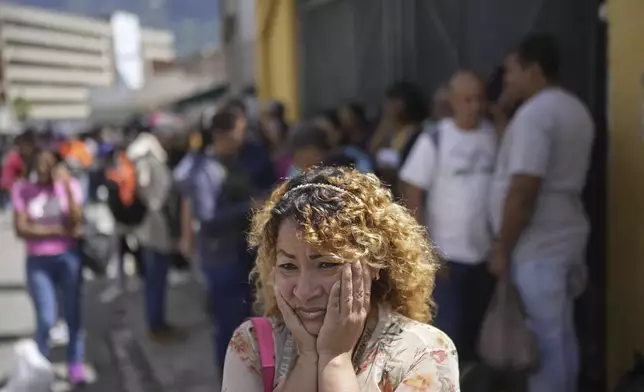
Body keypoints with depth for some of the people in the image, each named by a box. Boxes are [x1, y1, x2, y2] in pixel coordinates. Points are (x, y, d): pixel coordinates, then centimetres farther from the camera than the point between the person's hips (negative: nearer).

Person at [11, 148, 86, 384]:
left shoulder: (70, 185, 1)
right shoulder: (22, 190, 1)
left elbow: (76, 223, -12)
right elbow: (21, 229, -6)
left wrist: (67, 188, -17)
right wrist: (57, 230, -10)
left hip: (68, 257, 1)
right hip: (38, 261, -1)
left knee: (73, 314, 3)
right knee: (46, 319, -6)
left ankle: (75, 364, 17)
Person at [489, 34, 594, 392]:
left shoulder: (534, 114, -18)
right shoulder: (576, 109, 13)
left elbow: (523, 191, -23)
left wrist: (502, 249, -16)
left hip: (537, 245, -10)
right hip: (565, 237, 10)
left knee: (542, 339, -1)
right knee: (561, 334, 17)